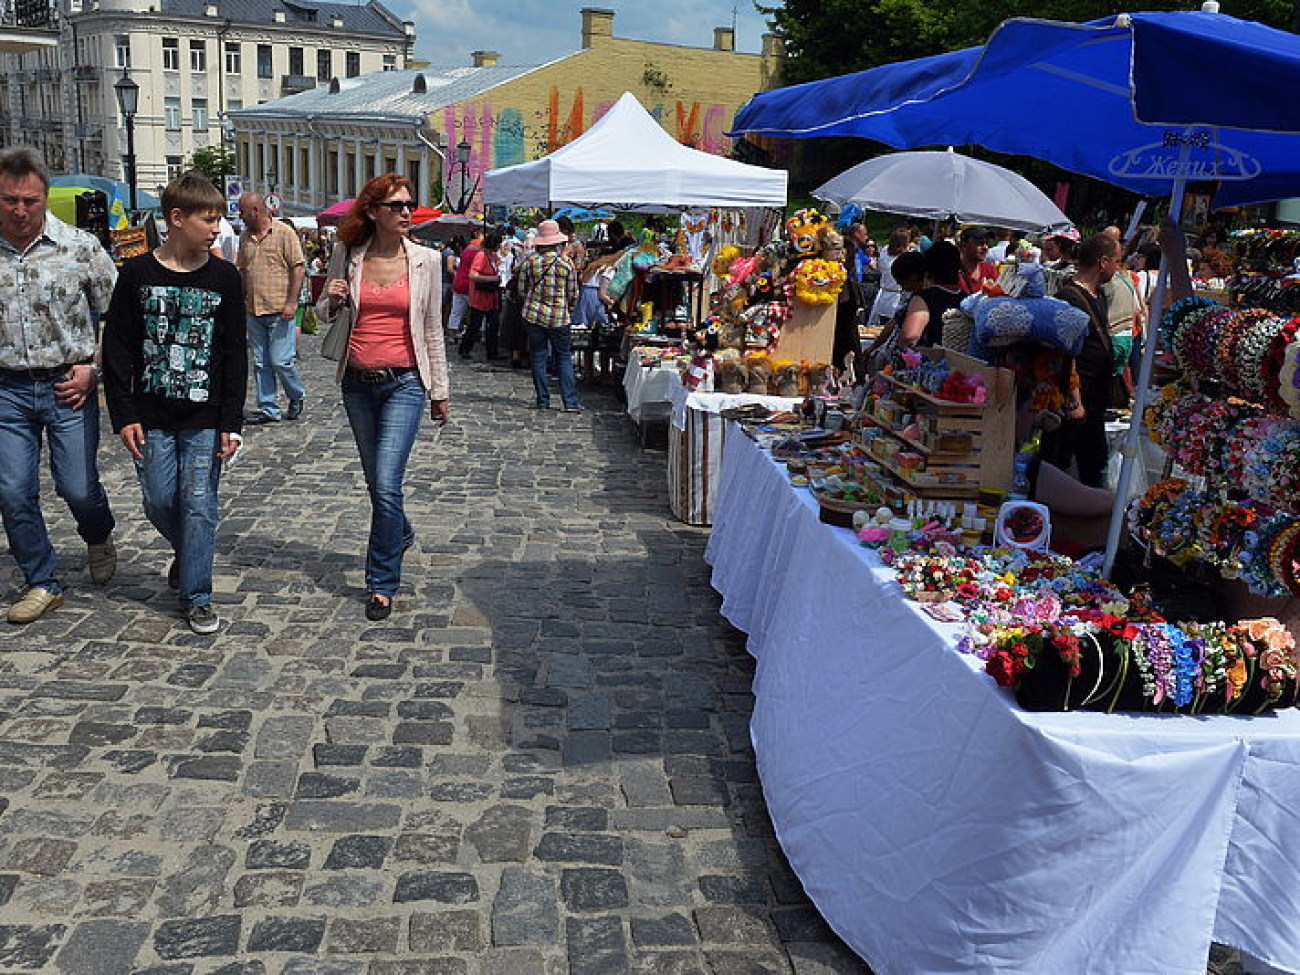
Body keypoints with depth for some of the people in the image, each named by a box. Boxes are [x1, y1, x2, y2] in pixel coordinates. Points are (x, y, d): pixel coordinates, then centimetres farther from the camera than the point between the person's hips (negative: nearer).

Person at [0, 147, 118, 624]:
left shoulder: (80, 247, -4)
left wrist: (94, 369, -5)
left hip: (68, 387, -2)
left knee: (79, 489, 0)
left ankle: (99, 539, 35)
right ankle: (43, 583, 20)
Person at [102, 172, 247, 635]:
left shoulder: (224, 277, -1)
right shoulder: (137, 274, -2)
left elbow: (235, 354, 0)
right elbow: (116, 348, 1)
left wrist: (232, 422, -4)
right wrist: (124, 415, -5)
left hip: (205, 419, -1)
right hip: (151, 417, 1)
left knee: (199, 505, 0)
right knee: (159, 501, 6)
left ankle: (196, 597, 10)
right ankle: (186, 554, 36)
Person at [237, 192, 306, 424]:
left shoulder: (284, 233, -4)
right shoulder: (246, 237, 15)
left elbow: (298, 268, -8)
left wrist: (291, 302, -14)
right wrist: (240, 302, 16)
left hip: (280, 311, -6)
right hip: (253, 311, 6)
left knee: (280, 361, -8)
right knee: (261, 363, 6)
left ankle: (297, 396, 16)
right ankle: (268, 409, 12)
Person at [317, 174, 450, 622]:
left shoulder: (425, 260, -2)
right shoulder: (347, 255, 1)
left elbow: (432, 330, 4)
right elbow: (324, 315, 14)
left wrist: (440, 392, 5)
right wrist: (331, 301, -10)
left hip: (405, 382, -3)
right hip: (357, 383, 3)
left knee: (386, 485, -12)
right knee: (377, 481, 16)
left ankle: (382, 583, 1)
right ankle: (401, 534, 46)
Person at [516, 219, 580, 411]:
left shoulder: (529, 261, -3)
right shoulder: (566, 263, -4)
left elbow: (522, 290, 3)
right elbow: (573, 294, 1)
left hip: (534, 315, 1)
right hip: (559, 318, -1)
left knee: (538, 357, 8)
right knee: (564, 358, 6)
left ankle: (543, 400, 9)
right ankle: (570, 401, 0)